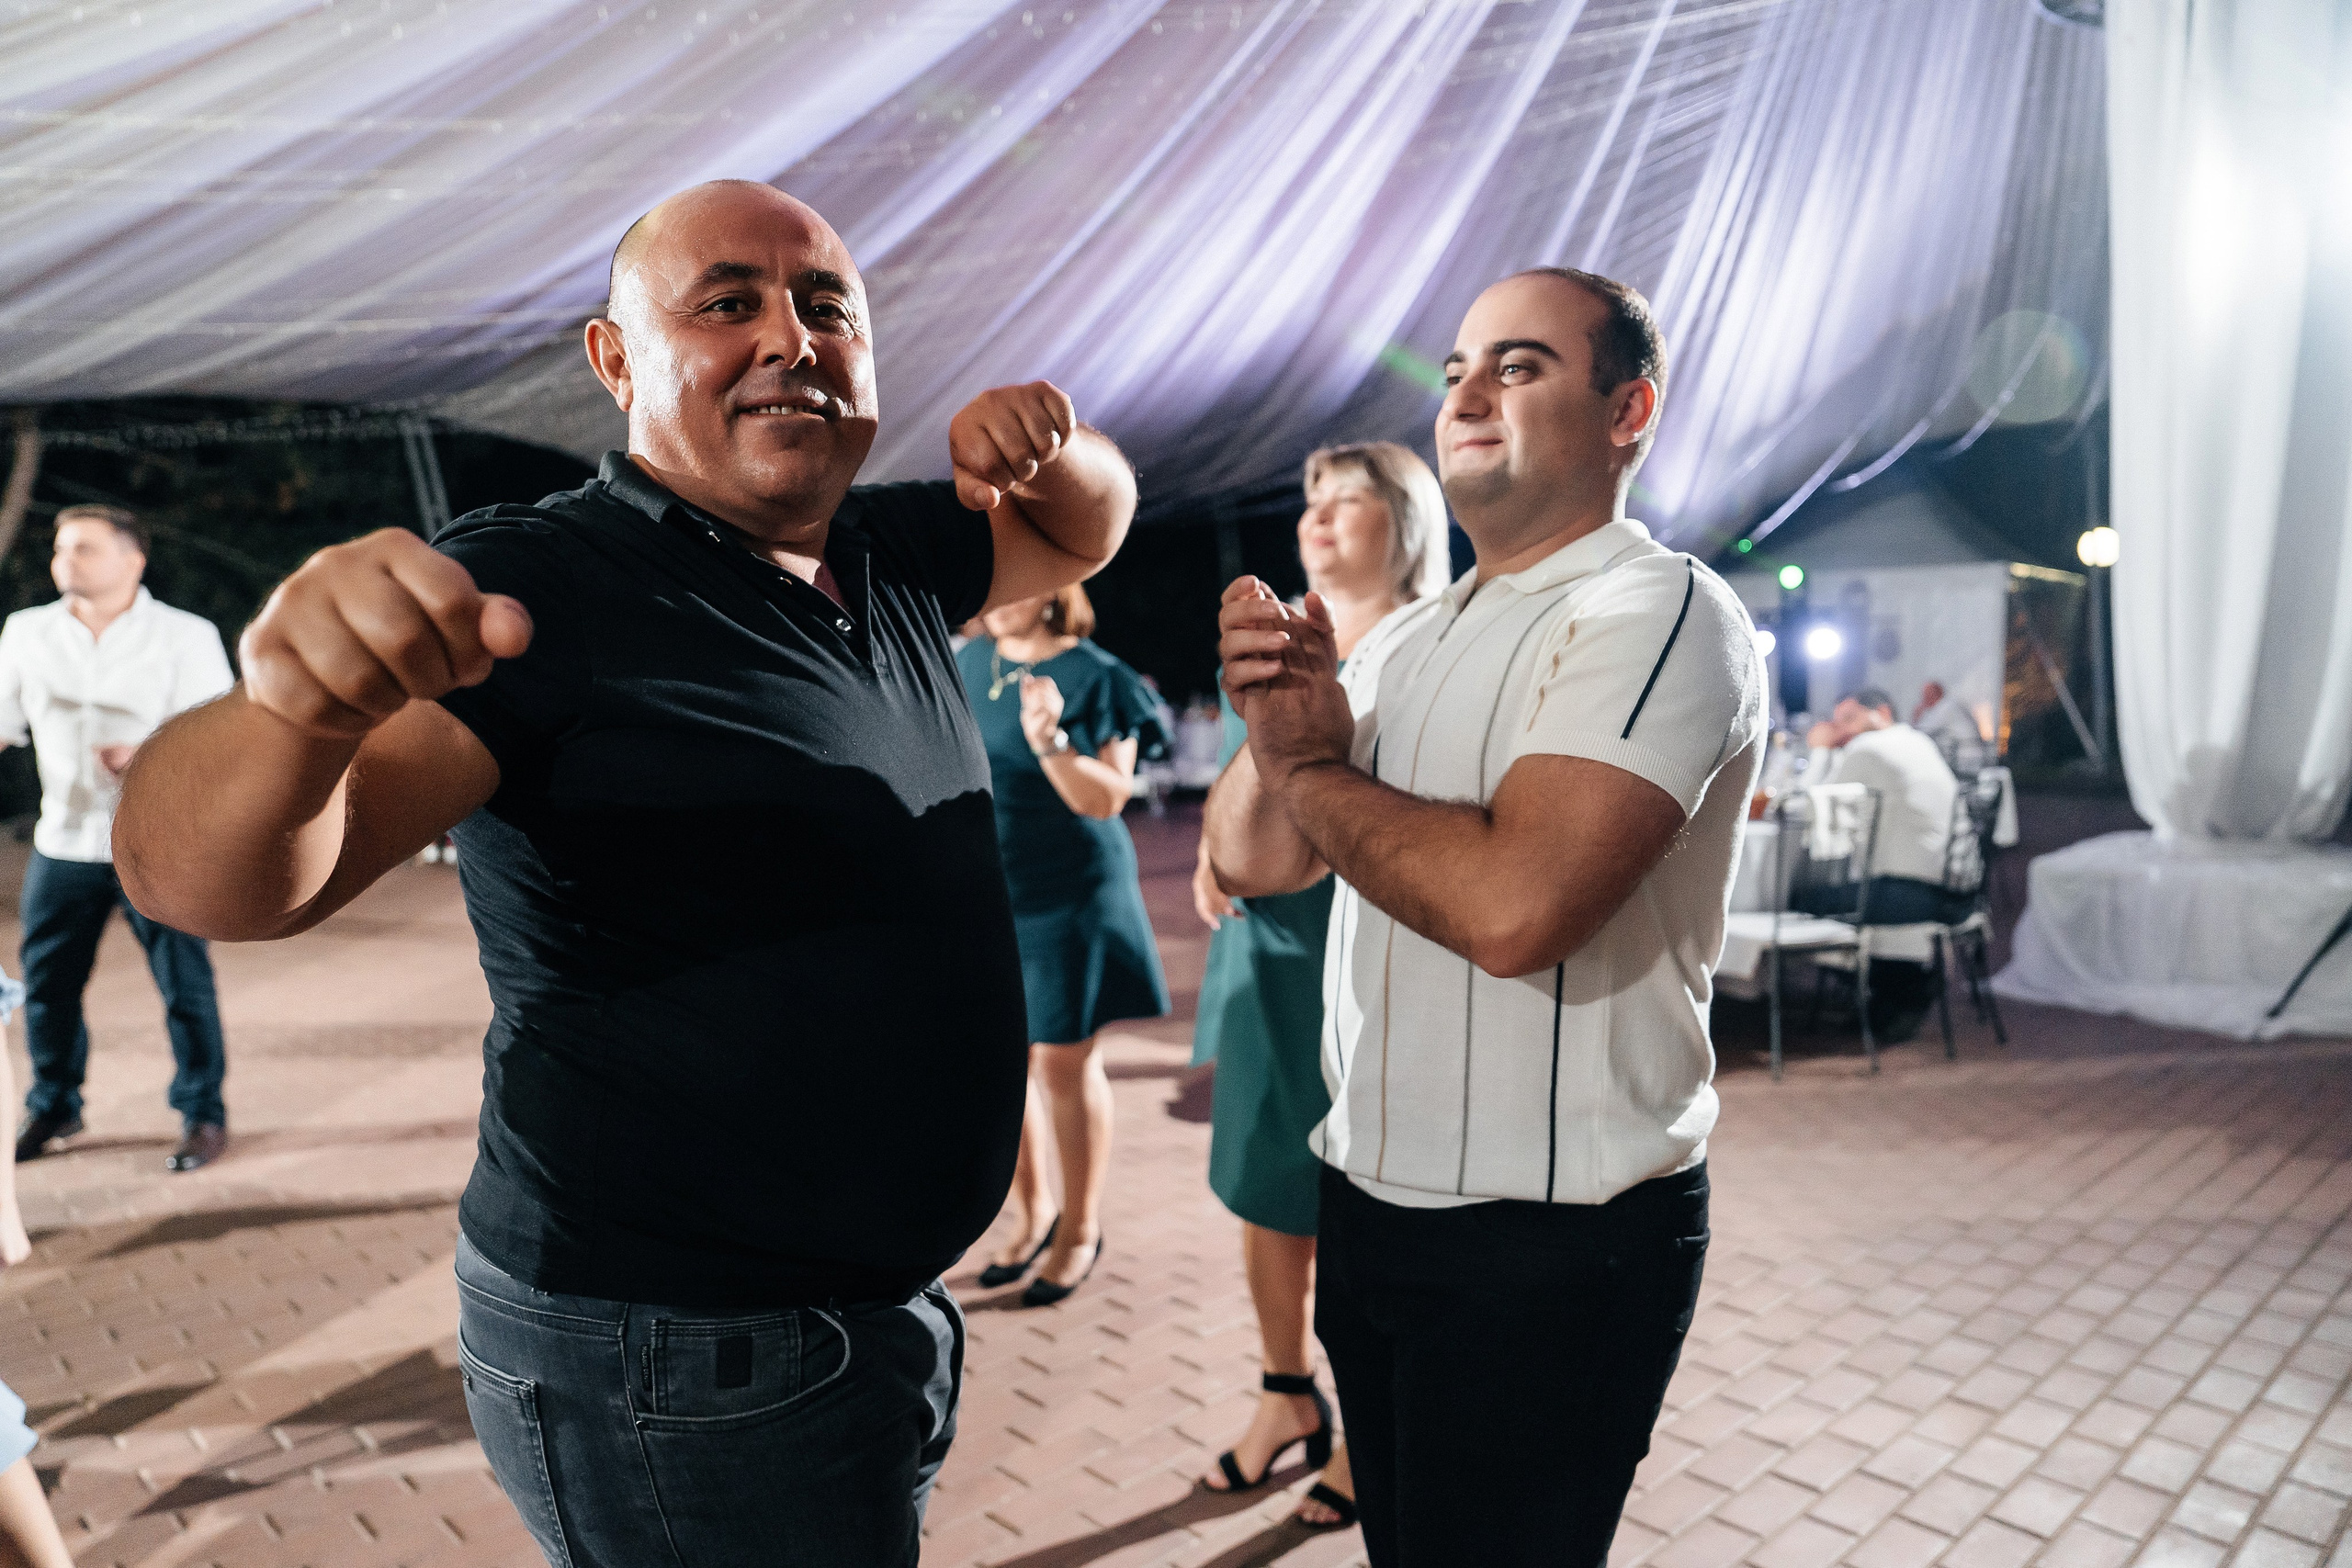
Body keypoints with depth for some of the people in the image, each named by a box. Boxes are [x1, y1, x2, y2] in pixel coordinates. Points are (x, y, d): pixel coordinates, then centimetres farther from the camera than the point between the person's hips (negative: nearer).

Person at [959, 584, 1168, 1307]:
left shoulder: (1094, 676, -10)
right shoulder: (968, 661, 6)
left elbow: (1107, 799, -15)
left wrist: (1051, 740, -29)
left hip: (1067, 895, -5)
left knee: (1064, 1063, 3)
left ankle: (1081, 1228, 23)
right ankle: (1032, 1214, 32)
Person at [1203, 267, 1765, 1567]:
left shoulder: (1660, 614, -15)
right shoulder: (1413, 637, 11)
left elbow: (1511, 906, -30)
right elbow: (1247, 862, 9)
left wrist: (1312, 764, -14)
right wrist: (1278, 734, -12)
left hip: (1551, 1250, -7)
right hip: (1368, 1209, 8)